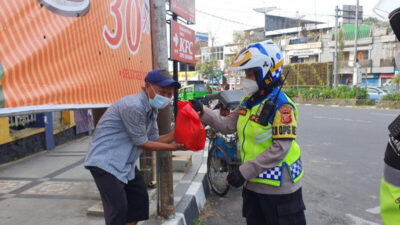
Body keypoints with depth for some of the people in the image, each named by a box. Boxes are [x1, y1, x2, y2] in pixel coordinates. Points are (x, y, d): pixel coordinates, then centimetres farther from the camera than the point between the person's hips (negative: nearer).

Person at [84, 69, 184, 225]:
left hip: (125, 162, 10)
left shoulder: (152, 110, 4)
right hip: (105, 161, -10)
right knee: (118, 209, -11)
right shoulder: (133, 106, -26)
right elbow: (142, 143, -18)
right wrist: (174, 147, -12)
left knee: (139, 199, 16)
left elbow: (154, 139, 7)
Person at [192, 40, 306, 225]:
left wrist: (244, 172, -27)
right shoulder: (248, 102, 6)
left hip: (279, 189, -8)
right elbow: (227, 126, 6)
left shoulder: (281, 105, -20)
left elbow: (280, 148, -26)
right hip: (252, 184, 8)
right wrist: (202, 111, -5)